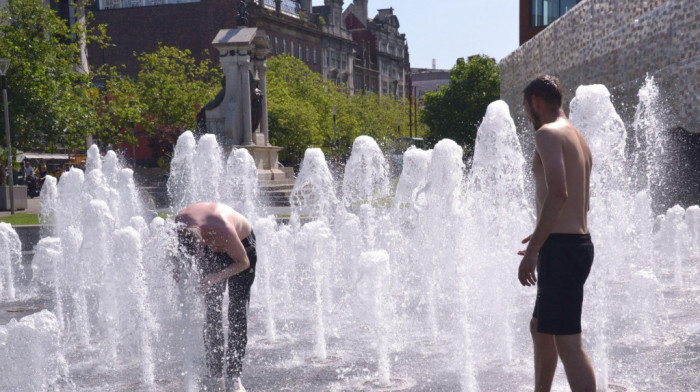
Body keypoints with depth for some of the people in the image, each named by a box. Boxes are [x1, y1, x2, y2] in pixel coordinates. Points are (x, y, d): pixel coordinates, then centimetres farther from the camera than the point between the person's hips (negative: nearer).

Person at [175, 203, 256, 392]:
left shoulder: (223, 230, -43)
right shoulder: (178, 223, -29)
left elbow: (244, 262, -25)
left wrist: (216, 277, -35)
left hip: (242, 244, -4)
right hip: (213, 250, 4)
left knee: (237, 312, -10)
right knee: (212, 312, -3)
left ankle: (234, 376, -7)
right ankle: (214, 373, 3)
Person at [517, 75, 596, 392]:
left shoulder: (548, 134, -11)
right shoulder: (579, 139, 19)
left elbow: (557, 193, -24)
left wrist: (533, 250, -24)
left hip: (561, 247, -10)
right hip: (579, 243, 10)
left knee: (567, 342, -11)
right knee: (540, 327, 23)